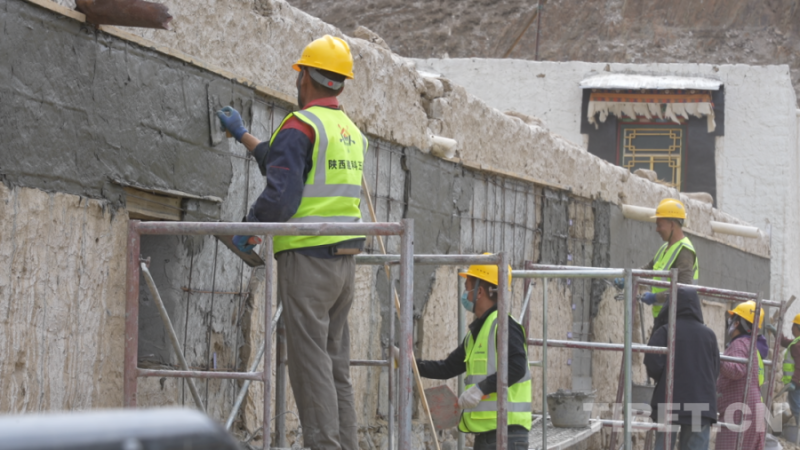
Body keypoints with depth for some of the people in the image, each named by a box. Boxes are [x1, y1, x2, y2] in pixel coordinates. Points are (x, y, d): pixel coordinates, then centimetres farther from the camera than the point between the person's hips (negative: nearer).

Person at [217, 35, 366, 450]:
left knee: (311, 363, -8)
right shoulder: (352, 132, 17)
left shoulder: (300, 126, -10)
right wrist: (242, 135, 41)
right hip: (344, 261, 8)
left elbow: (281, 195, -20)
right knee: (337, 363, 11)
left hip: (306, 260, -8)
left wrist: (247, 232, -4)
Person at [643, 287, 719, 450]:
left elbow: (653, 363, -12)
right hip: (702, 404, 2)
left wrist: (662, 380, 9)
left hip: (669, 401, -2)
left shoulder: (665, 331, -5)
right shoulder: (709, 334, 6)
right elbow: (715, 371, 6)